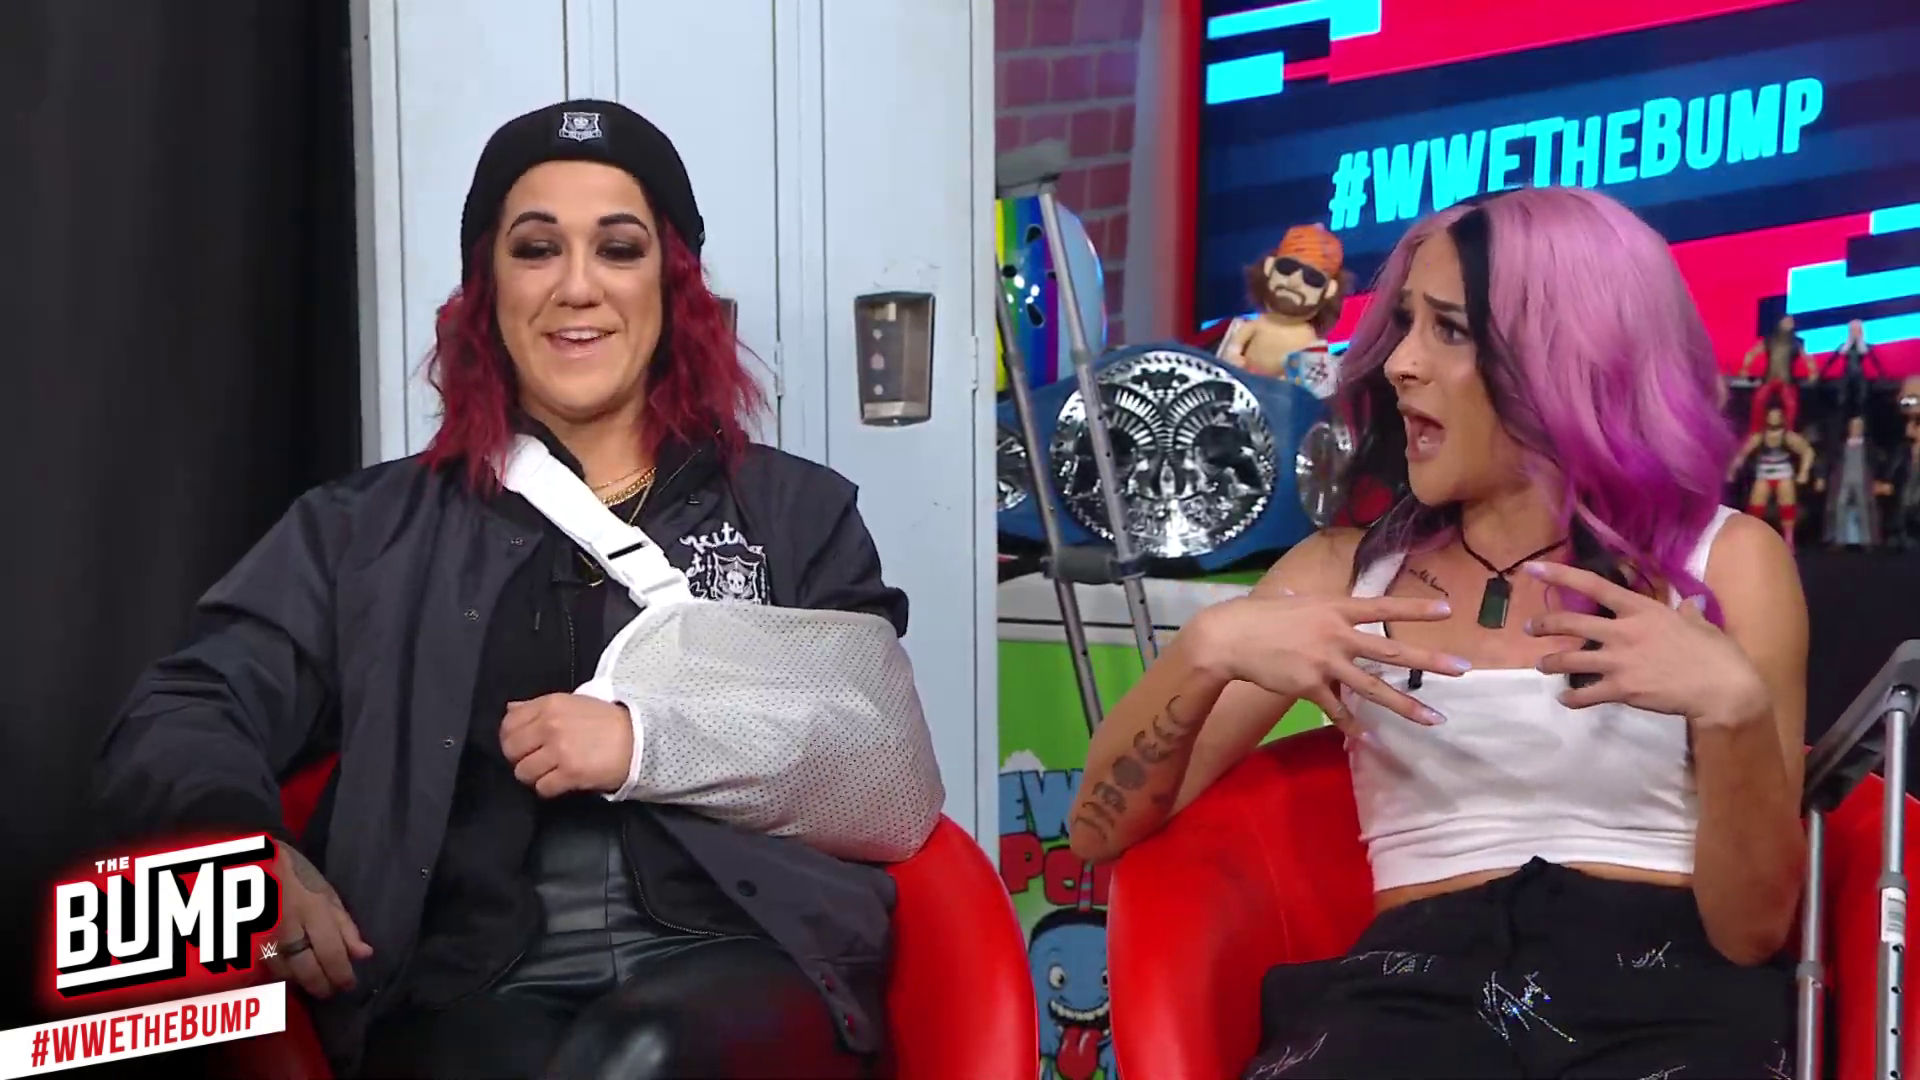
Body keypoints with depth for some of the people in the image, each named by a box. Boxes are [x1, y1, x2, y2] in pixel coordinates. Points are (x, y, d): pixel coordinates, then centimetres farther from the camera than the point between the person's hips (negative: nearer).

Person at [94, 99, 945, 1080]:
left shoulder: (798, 513, 16)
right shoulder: (369, 528, 19)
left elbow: (894, 786, 5)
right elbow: (177, 723, 9)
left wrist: (649, 741, -9)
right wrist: (248, 852, -13)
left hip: (745, 967, 0)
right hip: (467, 988, 0)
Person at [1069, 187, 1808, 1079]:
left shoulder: (1725, 562, 11)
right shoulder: (1344, 570, 16)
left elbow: (1753, 928, 2)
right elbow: (1102, 832, 9)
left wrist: (1735, 706, -15)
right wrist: (1207, 649, -8)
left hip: (1668, 995, 0)